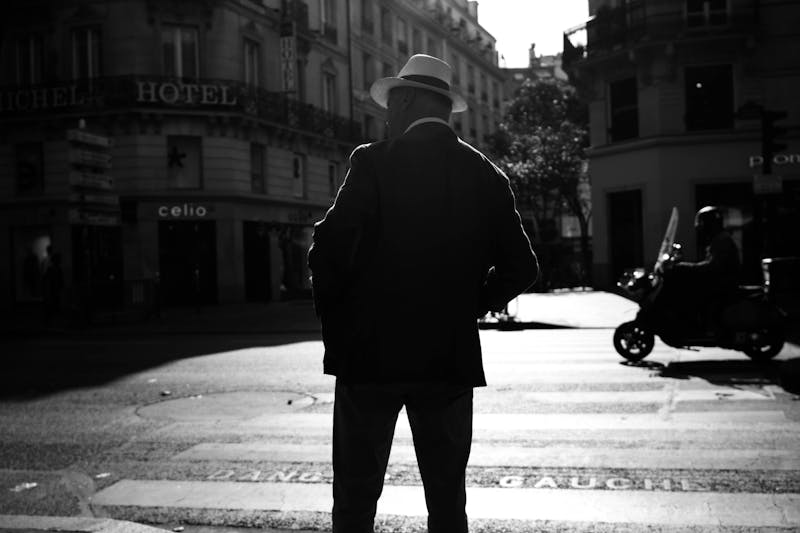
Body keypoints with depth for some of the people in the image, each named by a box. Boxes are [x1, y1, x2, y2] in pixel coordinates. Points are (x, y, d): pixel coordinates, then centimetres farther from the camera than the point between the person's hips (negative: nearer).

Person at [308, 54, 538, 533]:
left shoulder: (374, 162, -9)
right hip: (452, 357, 4)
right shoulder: (485, 174, 4)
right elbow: (521, 269, 4)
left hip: (370, 354, -3)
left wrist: (333, 316, -1)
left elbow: (331, 251, -17)